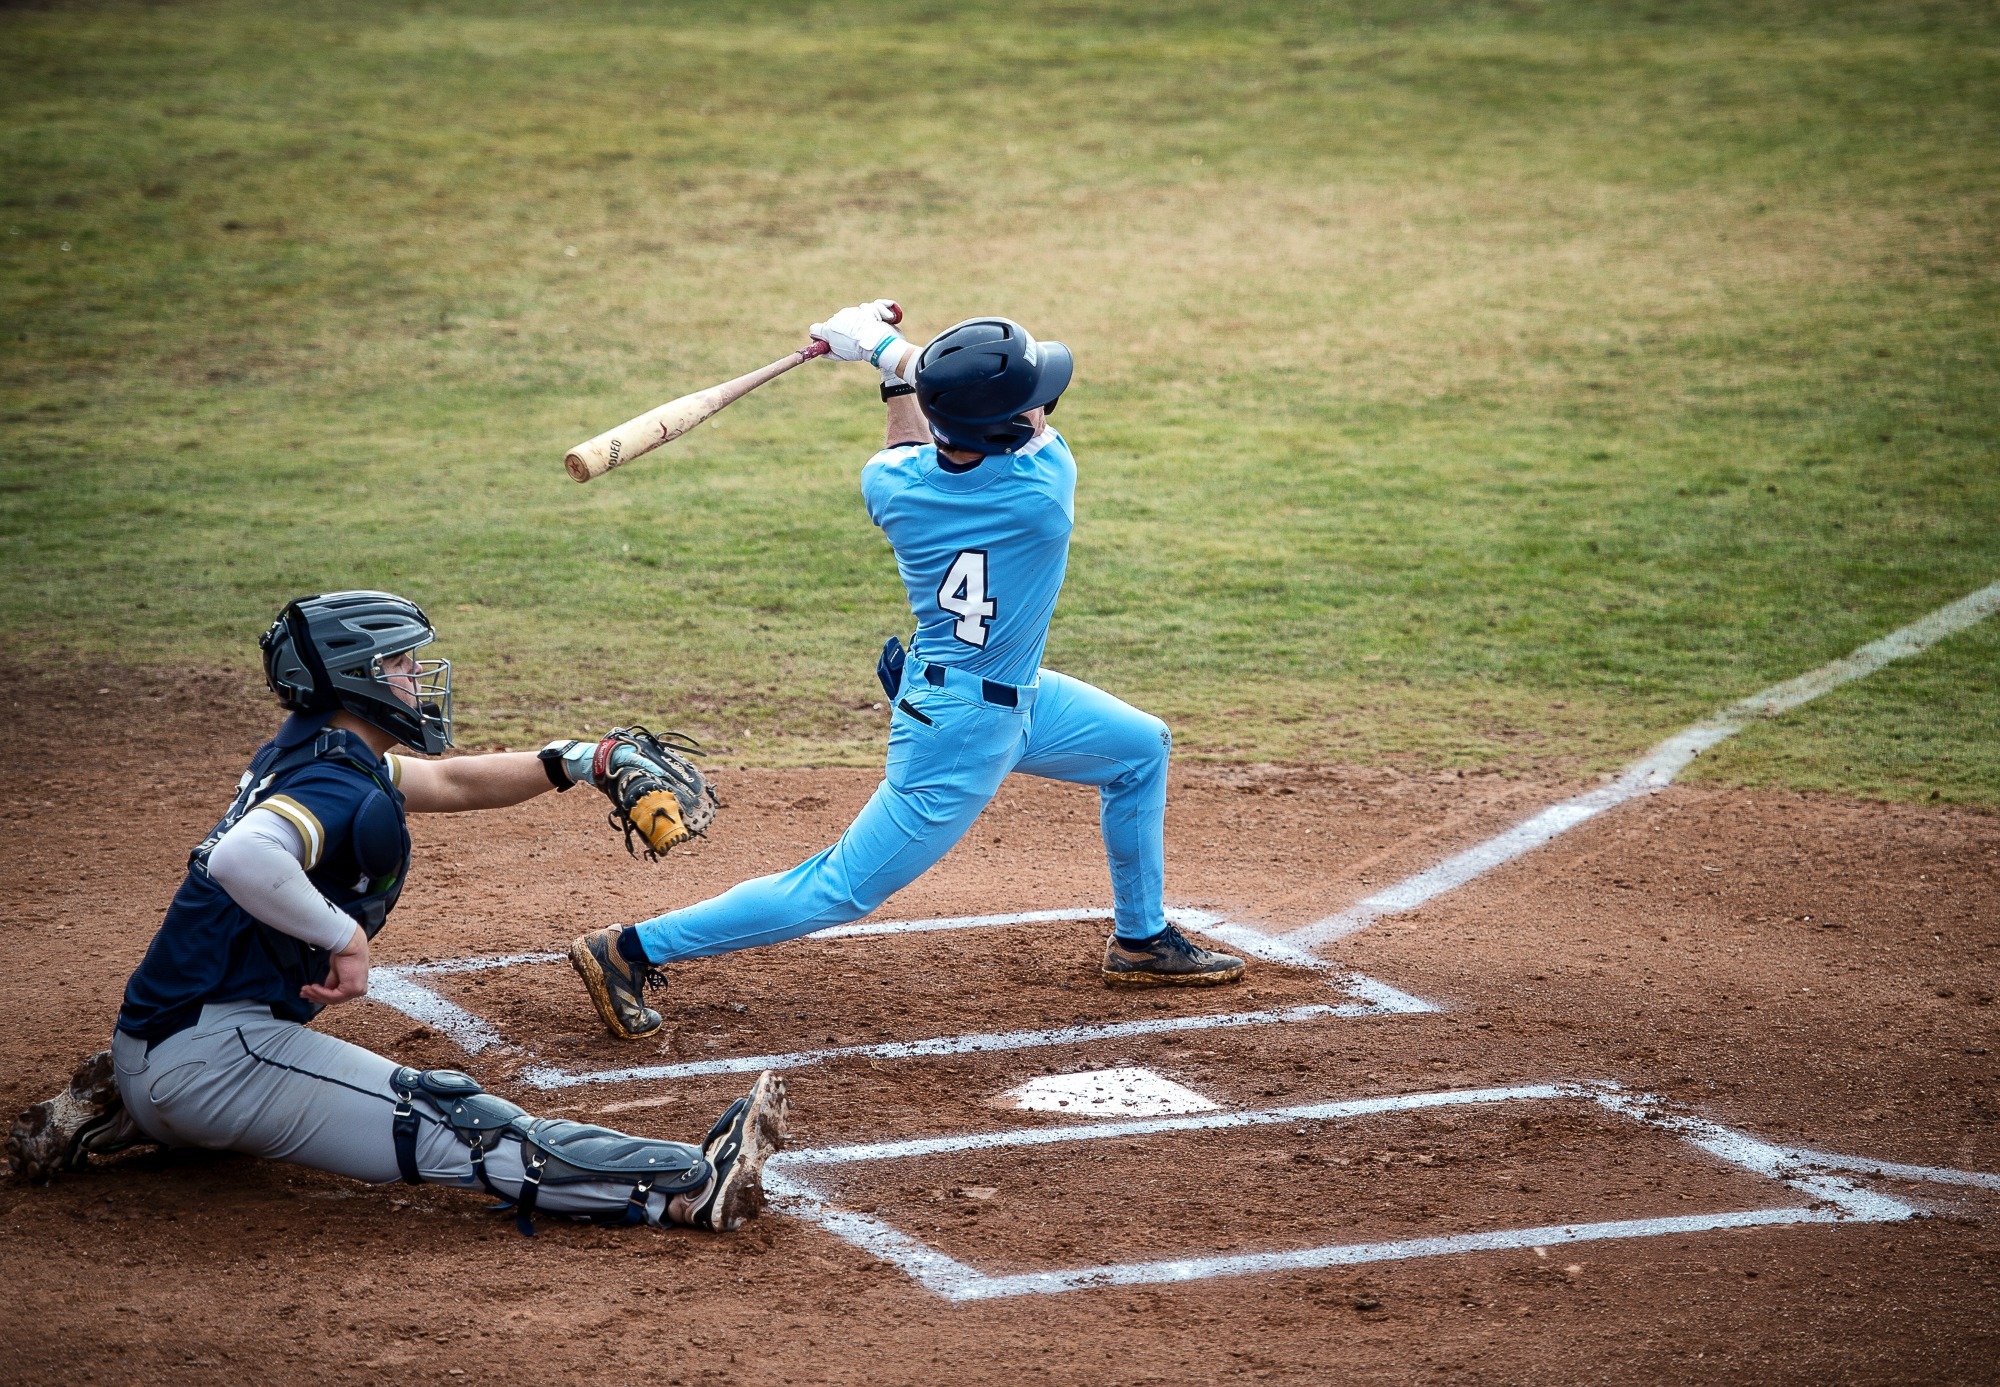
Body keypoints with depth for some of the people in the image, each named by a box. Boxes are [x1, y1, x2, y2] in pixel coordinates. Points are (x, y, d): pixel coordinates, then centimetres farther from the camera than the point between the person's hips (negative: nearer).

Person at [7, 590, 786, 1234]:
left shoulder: (307, 754, 15)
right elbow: (242, 857, -38)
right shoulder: (342, 789, -17)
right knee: (458, 1125, -15)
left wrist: (577, 763, 23)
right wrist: (345, 936, -28)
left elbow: (450, 783, 28)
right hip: (218, 1053, -10)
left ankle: (115, 1113, 25)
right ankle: (684, 1185, -22)